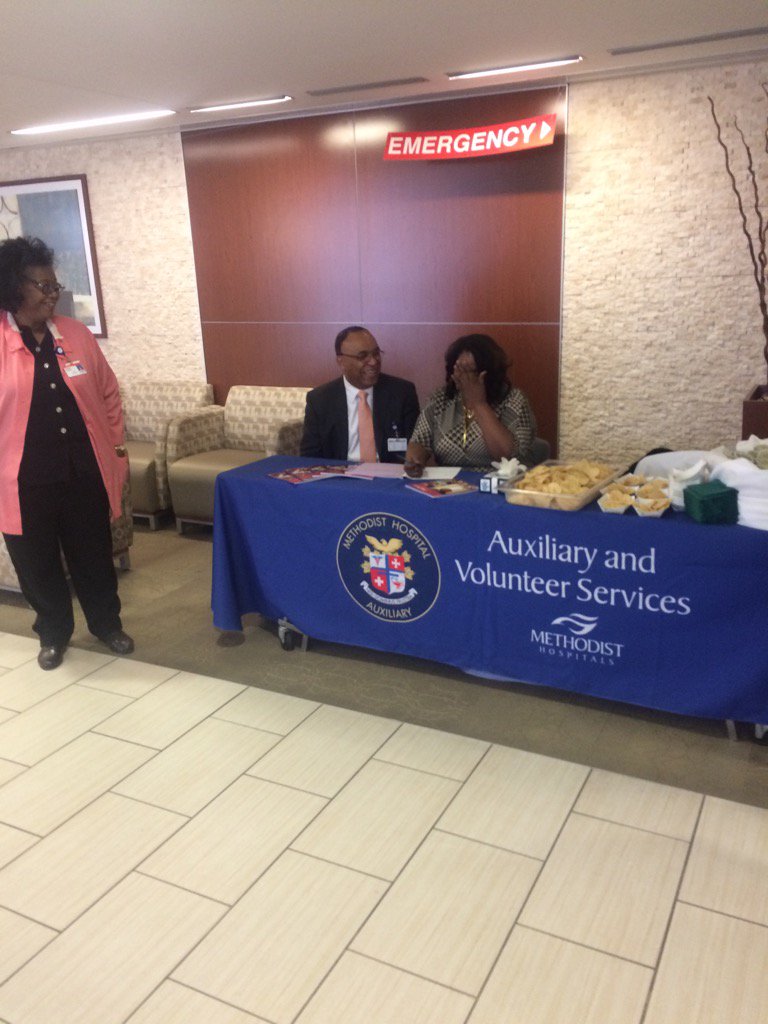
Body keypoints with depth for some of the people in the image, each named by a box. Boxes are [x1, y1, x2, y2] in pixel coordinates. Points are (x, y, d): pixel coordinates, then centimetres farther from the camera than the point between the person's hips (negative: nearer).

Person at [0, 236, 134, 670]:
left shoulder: (77, 334, 3)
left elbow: (108, 394, 10)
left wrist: (117, 448, 9)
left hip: (83, 471, 2)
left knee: (94, 555, 15)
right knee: (37, 562, 13)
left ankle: (108, 623, 35)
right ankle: (54, 633, 34)